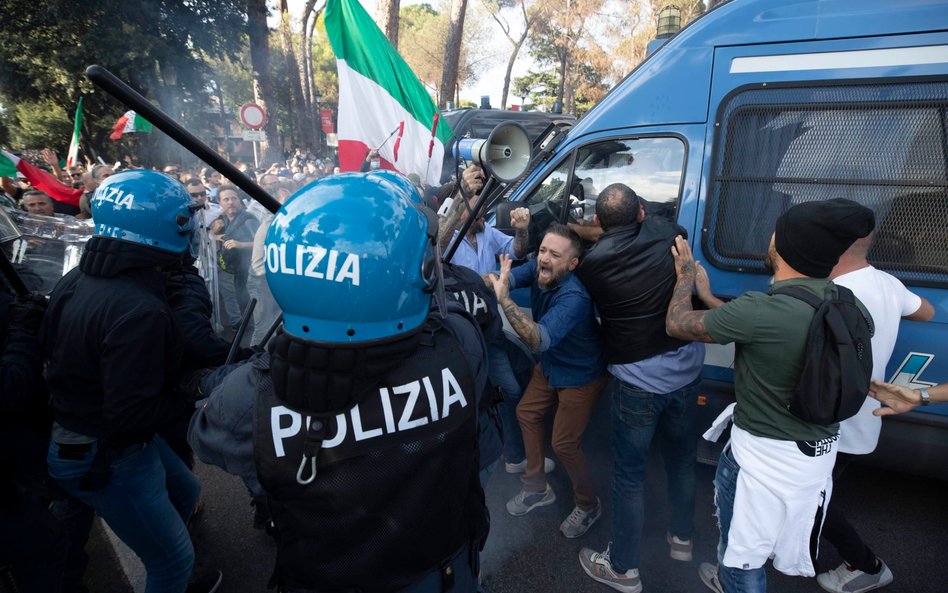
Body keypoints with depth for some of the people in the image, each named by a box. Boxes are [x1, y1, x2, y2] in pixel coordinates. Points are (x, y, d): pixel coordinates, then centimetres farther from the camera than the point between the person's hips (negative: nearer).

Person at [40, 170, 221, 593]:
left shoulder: (77, 279, -3)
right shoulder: (140, 311, -32)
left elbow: (51, 347, 9)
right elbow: (131, 413, -30)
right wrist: (189, 399, -14)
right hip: (108, 461, -9)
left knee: (184, 491, 29)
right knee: (174, 558, 10)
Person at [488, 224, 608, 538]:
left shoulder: (574, 297, -37)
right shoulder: (537, 268, -14)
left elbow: (540, 340, -48)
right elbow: (505, 276, -24)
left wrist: (504, 300, -56)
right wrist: (489, 282, -47)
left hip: (582, 376, -8)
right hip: (550, 365, 8)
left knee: (564, 443, -3)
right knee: (526, 413, 14)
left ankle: (588, 506, 26)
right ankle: (537, 488, 33)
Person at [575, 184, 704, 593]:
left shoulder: (592, 261, -13)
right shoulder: (665, 233, -5)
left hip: (636, 379, -4)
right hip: (685, 368, 5)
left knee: (629, 475, 10)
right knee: (681, 459, 24)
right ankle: (682, 539, 46)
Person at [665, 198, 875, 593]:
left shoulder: (762, 310, -31)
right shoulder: (847, 306, -7)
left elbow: (677, 324, -17)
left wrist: (686, 275, 1)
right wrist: (706, 295, 13)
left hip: (764, 456, -8)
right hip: (820, 451, 8)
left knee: (743, 557, 16)